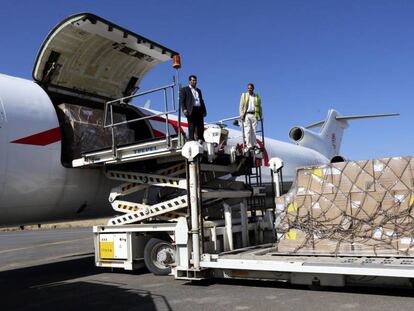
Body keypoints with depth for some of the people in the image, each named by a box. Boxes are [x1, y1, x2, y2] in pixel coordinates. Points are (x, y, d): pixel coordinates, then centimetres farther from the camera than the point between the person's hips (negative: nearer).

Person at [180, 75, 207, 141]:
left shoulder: (198, 90, 27)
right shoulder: (184, 89, 10)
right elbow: (182, 100, 0)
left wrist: (204, 110, 13)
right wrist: (184, 109, -14)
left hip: (199, 110, 5)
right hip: (191, 110, -5)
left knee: (200, 126, 2)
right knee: (191, 126, -8)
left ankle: (201, 139, 7)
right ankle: (191, 139, -7)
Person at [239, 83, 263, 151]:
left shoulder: (257, 96, 16)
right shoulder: (244, 95, 15)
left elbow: (259, 107, 18)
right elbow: (241, 106, 8)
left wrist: (261, 116, 11)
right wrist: (241, 115, -5)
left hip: (254, 115, 1)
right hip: (246, 115, -1)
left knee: (253, 130, -3)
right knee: (247, 130, -8)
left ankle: (254, 145, 0)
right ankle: (249, 145, -11)